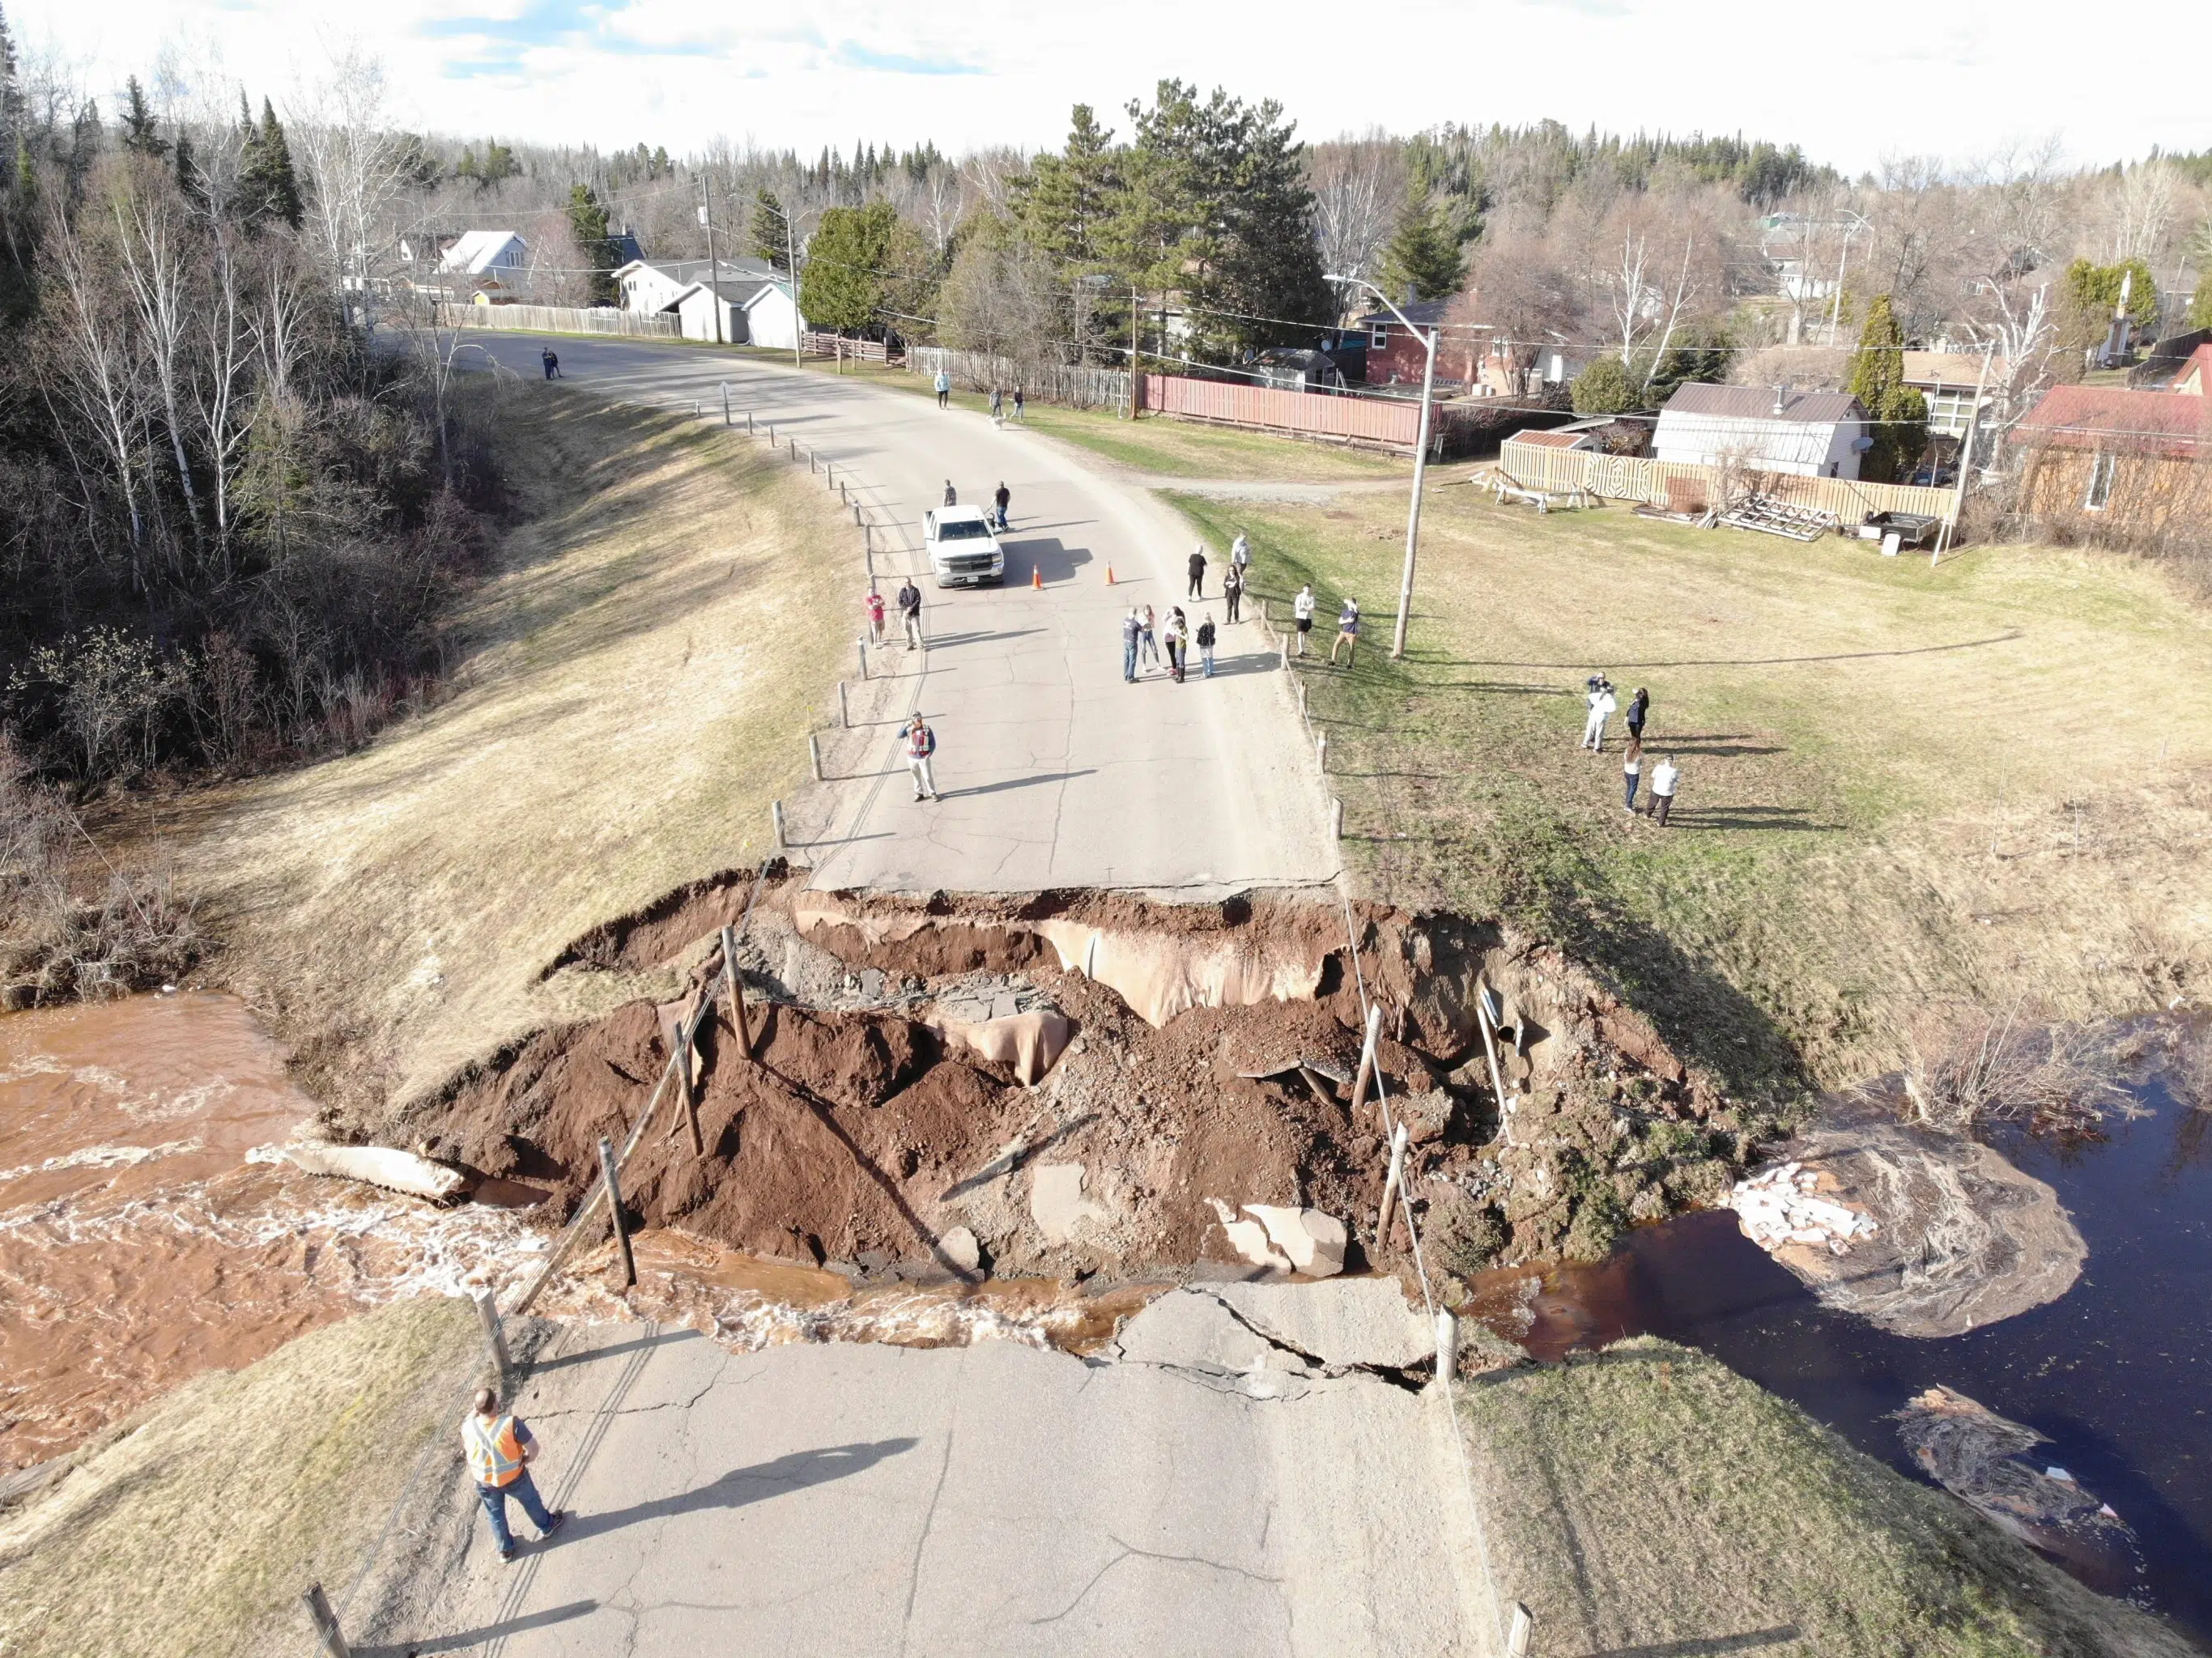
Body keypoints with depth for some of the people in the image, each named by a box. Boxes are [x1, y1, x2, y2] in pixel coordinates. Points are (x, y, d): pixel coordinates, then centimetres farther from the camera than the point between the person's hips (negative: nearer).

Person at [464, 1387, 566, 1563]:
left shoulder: (467, 1425, -28)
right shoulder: (511, 1423, -35)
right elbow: (533, 1448, -26)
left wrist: (475, 1410, -4)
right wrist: (527, 1458, -2)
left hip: (485, 1482, 2)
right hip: (514, 1477, -2)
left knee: (495, 1515, 29)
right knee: (530, 1501, 28)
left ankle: (505, 1549, 49)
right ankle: (547, 1527, 53)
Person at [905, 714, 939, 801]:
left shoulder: (927, 730, -7)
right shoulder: (909, 729, -3)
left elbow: (933, 743, 0)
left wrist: (929, 754, -11)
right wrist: (906, 726, -25)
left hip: (923, 758, -2)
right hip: (912, 758, 2)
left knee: (927, 776, -3)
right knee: (916, 777, 13)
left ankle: (932, 793, 10)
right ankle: (919, 793, 25)